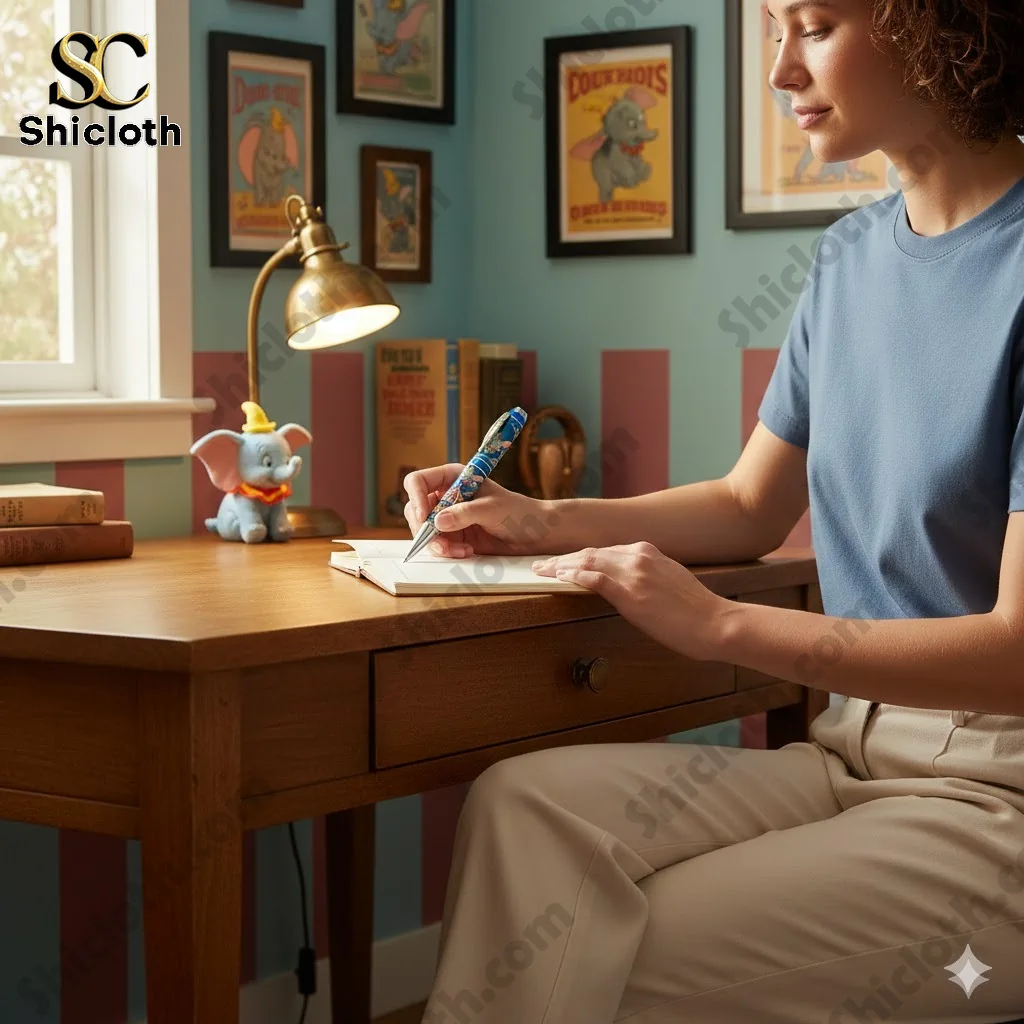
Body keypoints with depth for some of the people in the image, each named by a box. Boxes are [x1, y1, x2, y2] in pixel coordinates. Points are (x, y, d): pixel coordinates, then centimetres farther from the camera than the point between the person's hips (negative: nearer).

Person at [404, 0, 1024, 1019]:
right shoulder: (850, 256, 10)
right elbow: (749, 508, 22)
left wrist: (718, 624, -17)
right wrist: (541, 522, 8)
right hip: (850, 750, 7)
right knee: (525, 804, -17)